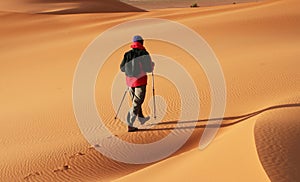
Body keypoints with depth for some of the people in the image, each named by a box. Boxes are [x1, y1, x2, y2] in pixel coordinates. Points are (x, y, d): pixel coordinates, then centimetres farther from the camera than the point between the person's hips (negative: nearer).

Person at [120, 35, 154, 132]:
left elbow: (122, 68, 8)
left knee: (135, 100, 21)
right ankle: (130, 125, -9)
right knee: (137, 102, -2)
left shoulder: (127, 54, 4)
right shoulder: (144, 54, -9)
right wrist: (152, 64, 12)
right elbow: (149, 69, -10)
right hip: (140, 80, -5)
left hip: (129, 80, 5)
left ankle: (141, 118, 39)